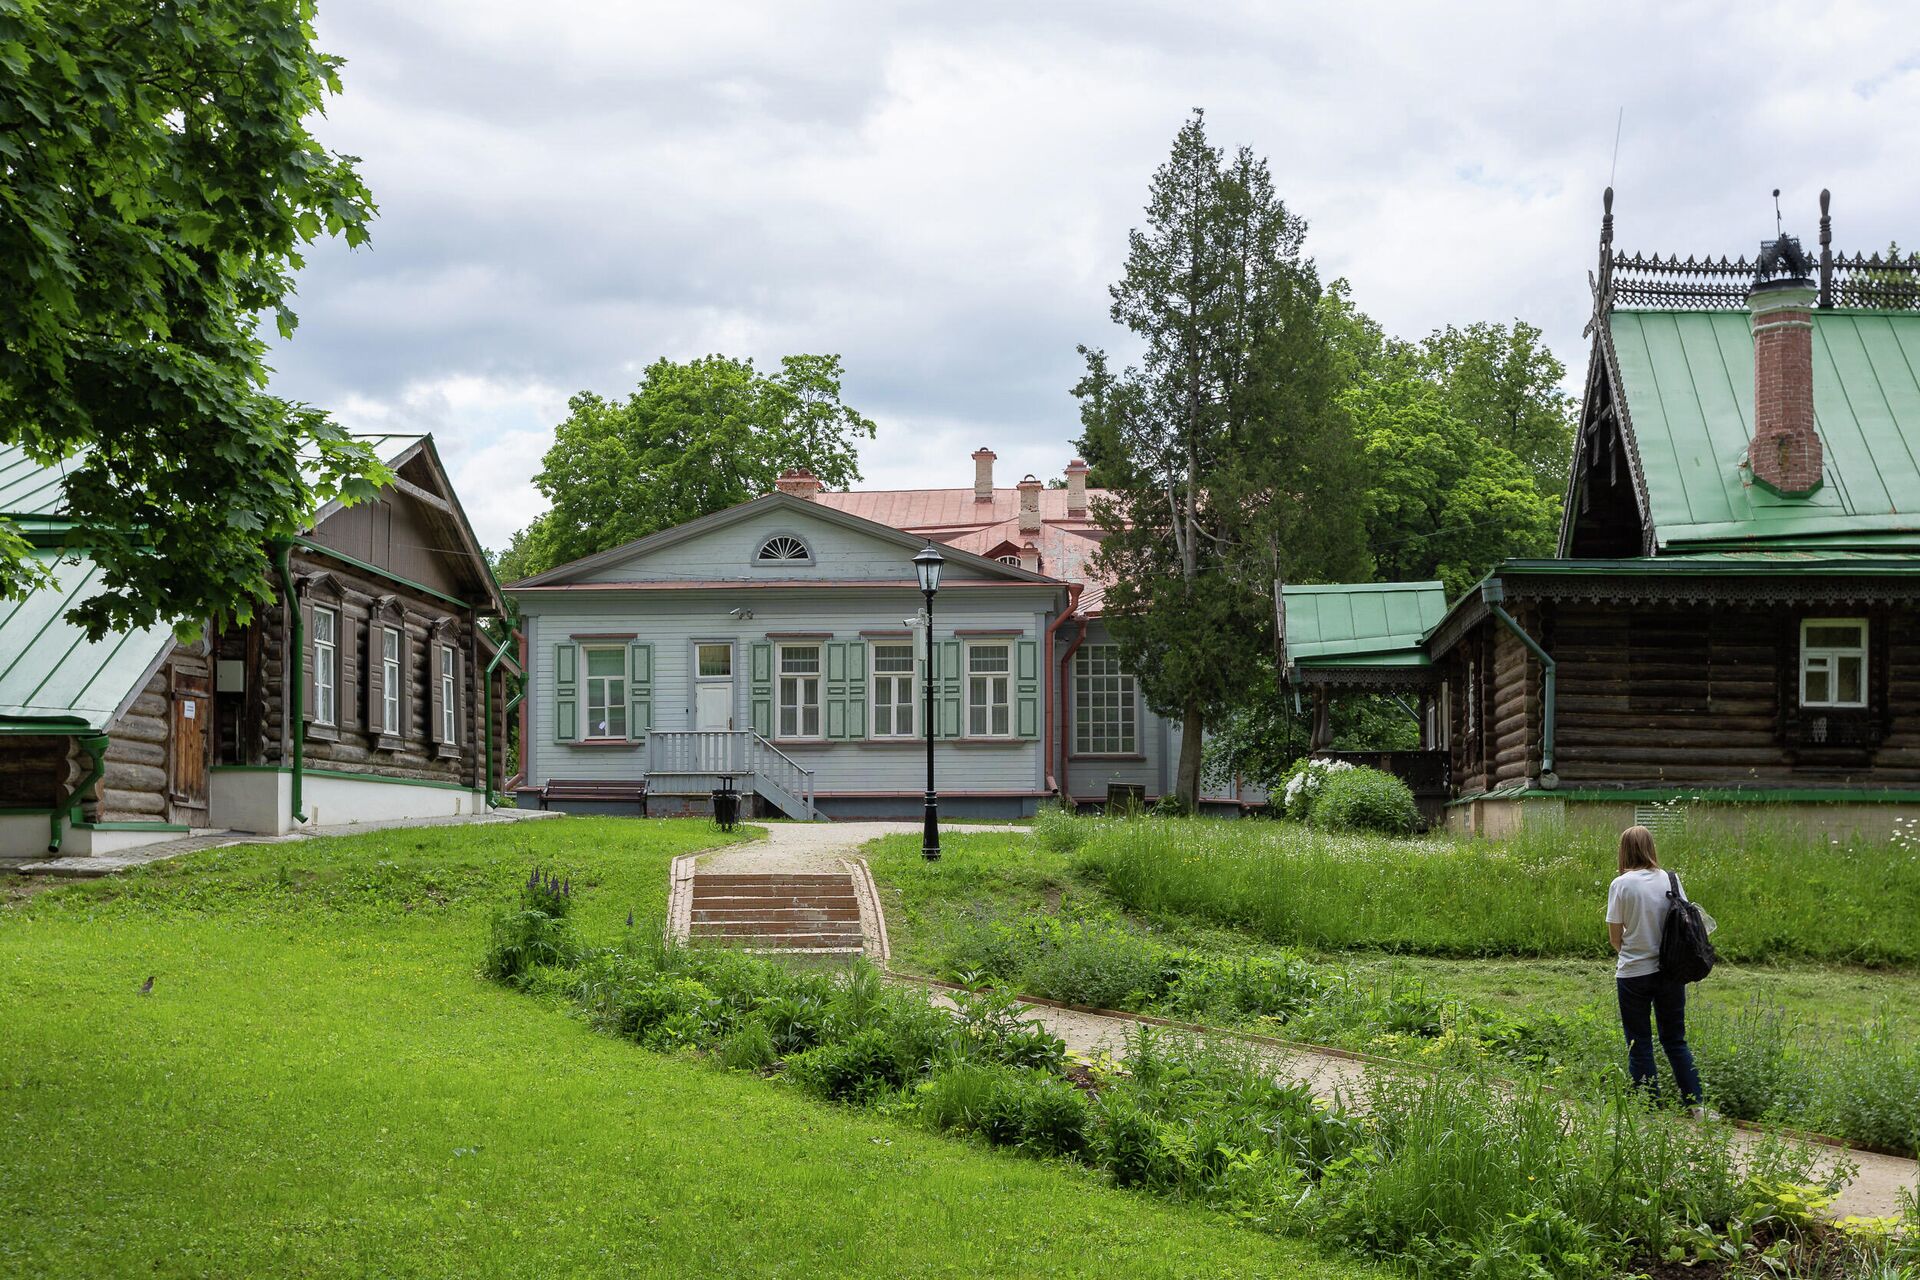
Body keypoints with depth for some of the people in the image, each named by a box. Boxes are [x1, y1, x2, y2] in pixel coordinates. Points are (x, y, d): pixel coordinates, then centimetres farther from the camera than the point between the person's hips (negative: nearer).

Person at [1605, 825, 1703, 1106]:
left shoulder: (1621, 884, -9)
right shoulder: (1670, 880, -1)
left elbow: (1615, 937, -6)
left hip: (1634, 973, -3)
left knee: (1639, 1045, 9)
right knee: (1675, 1041, 15)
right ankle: (1695, 1102, 10)